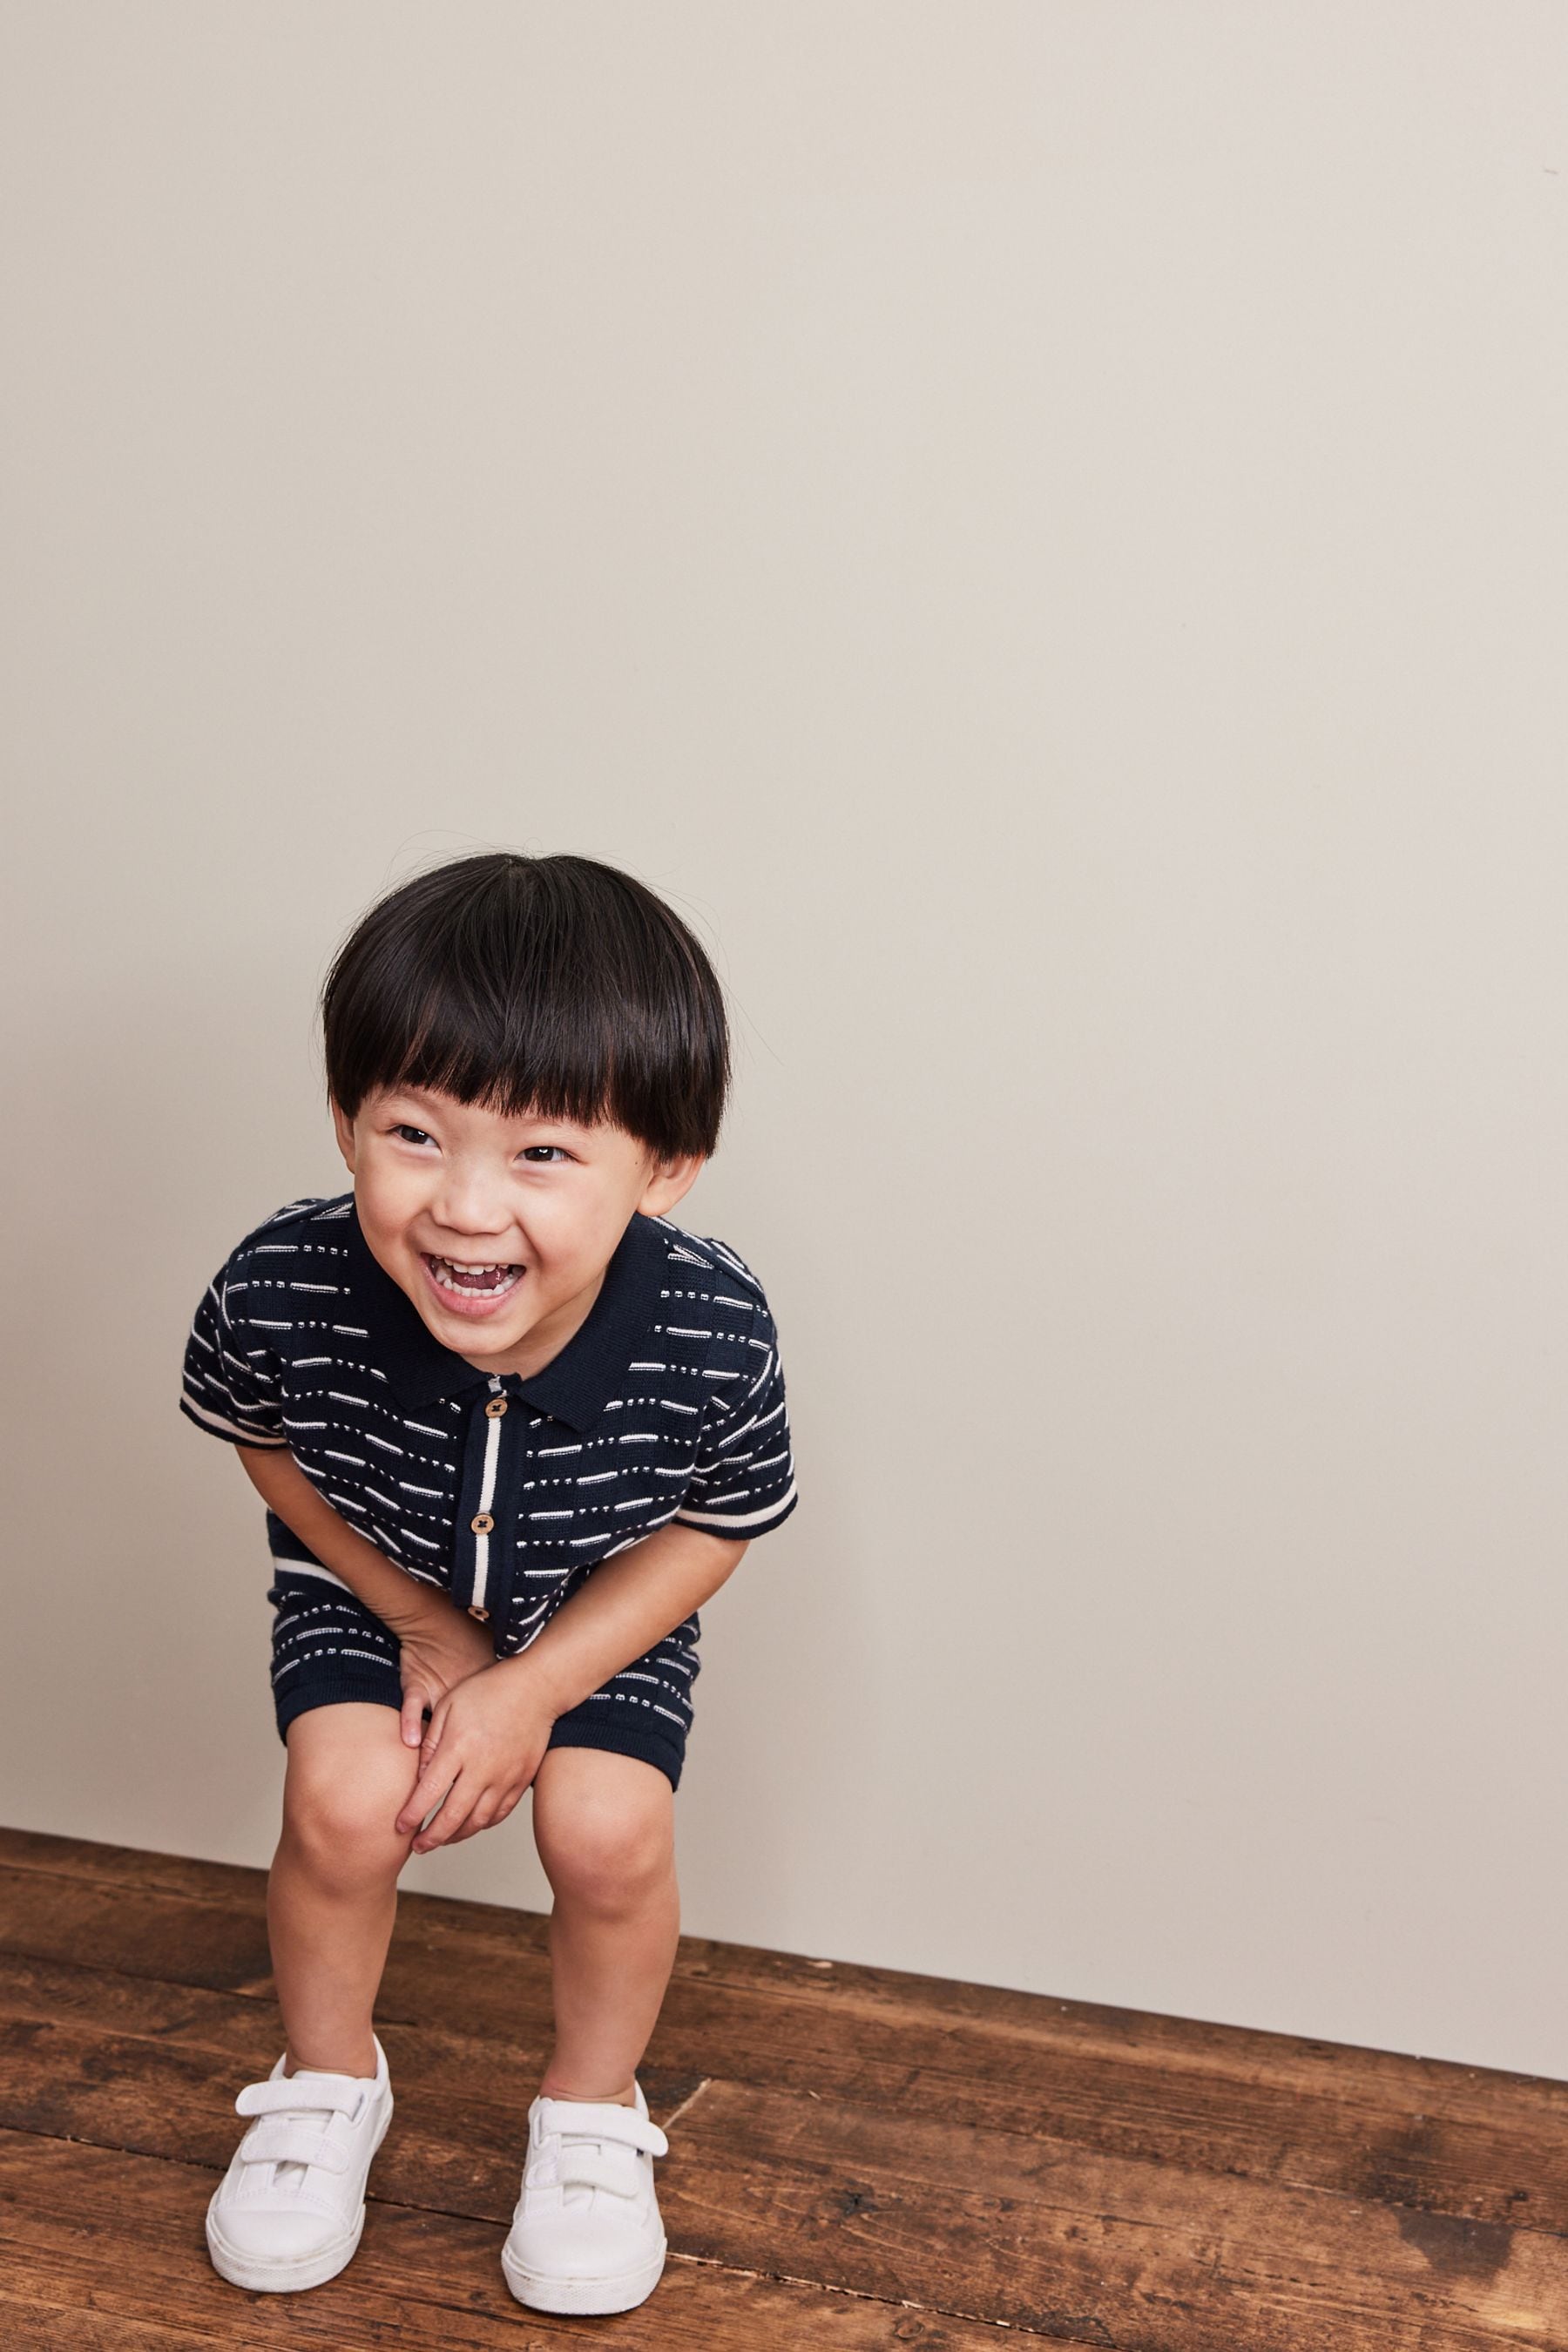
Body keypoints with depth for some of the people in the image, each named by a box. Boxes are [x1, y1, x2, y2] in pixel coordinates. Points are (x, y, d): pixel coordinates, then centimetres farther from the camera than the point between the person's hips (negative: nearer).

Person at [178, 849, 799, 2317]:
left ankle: (593, 2110, 16)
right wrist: (424, 1625, -10)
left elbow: (710, 1529, -14)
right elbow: (267, 1447, -10)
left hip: (605, 1607, 0)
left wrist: (535, 1687, -21)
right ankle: (328, 2081, 16)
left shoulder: (711, 1334, -36)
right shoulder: (279, 1290, -35)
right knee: (343, 1800, -18)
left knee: (607, 1830, -17)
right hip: (370, 1588, 1)